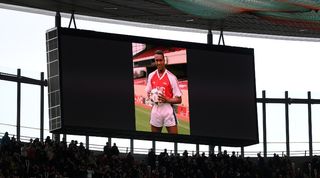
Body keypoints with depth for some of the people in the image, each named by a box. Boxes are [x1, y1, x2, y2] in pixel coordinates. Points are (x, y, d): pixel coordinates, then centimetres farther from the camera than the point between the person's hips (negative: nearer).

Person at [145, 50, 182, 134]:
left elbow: (179, 99, -6)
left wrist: (167, 100, -21)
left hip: (168, 110, -4)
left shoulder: (171, 77, -8)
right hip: (155, 110, 4)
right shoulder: (151, 76, 6)